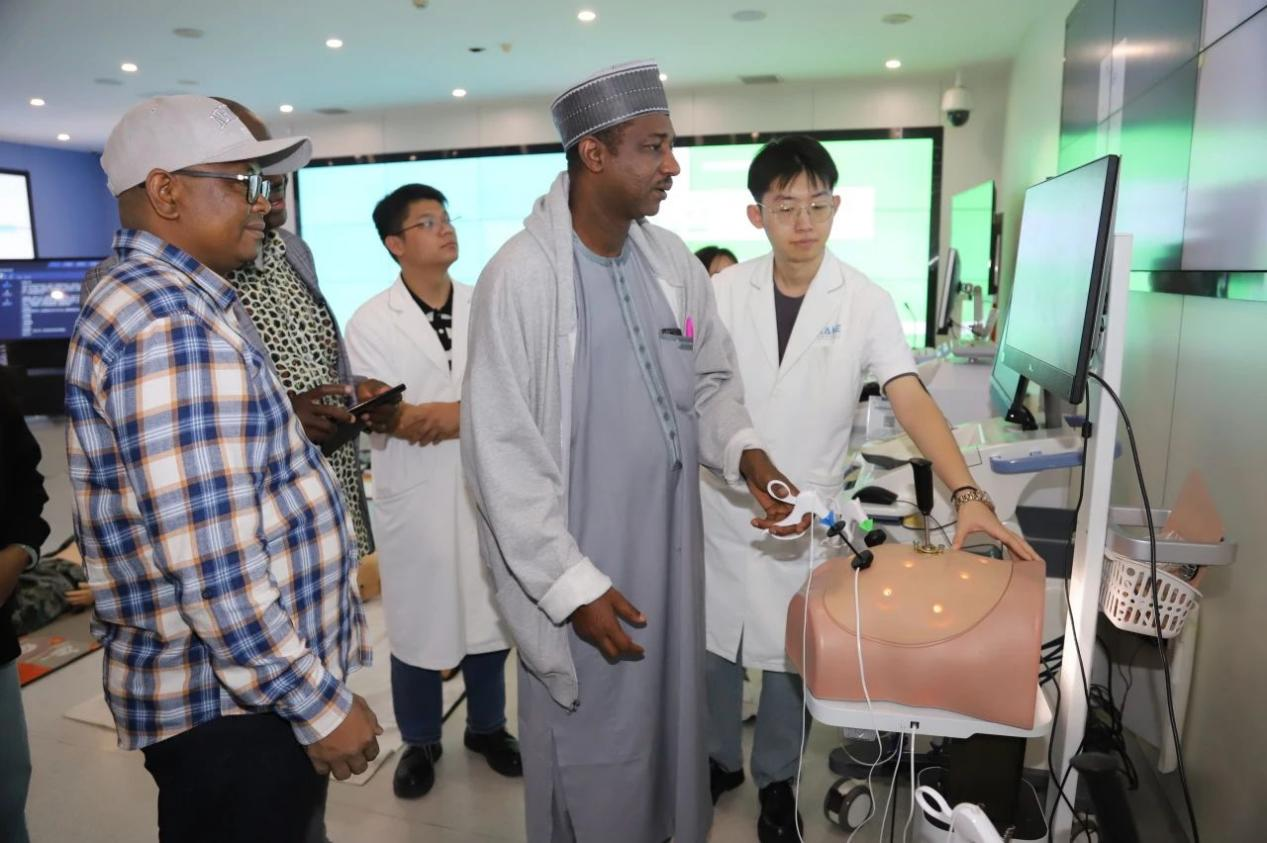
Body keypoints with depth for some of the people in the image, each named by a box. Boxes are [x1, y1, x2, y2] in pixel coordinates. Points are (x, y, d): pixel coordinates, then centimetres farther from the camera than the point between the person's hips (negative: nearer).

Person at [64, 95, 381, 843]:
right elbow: (211, 567, -28)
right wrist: (321, 703, -20)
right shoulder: (170, 327, -24)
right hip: (233, 702, -10)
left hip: (244, 681, 10)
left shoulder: (162, 300, 11)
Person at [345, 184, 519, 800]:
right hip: (414, 495, -2)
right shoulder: (371, 322, -4)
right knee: (418, 623, 11)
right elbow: (389, 419, -11)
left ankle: (487, 727, 37)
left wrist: (445, 414, -17)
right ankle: (419, 742, 33)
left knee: (490, 616, 14)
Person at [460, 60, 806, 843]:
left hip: (669, 550, 6)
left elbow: (711, 380, 11)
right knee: (592, 755, 14)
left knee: (670, 725, 23)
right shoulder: (520, 277, -18)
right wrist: (572, 582, -15)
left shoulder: (674, 261, 1)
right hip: (576, 562, -5)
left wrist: (748, 455, -9)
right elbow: (502, 453, -16)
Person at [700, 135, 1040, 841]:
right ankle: (719, 759, 40)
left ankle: (776, 779, 36)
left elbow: (912, 400, -16)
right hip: (721, 503, 2)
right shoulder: (723, 291, -3)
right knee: (715, 638, 14)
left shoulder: (866, 301, -8)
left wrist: (967, 493, -30)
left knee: (788, 650, 11)